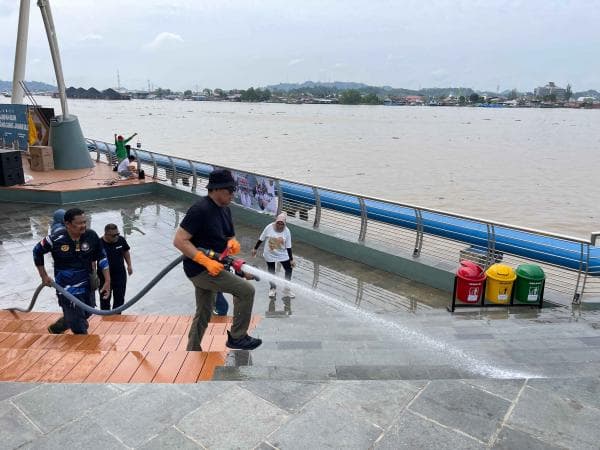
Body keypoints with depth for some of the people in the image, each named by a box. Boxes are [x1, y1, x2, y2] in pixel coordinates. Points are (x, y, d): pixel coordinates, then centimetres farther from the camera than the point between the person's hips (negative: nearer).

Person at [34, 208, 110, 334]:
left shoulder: (92, 236, -11)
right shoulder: (56, 239, -18)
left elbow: (101, 257, 2)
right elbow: (37, 251, 2)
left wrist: (107, 280, -3)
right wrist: (44, 276, 5)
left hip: (87, 287, 4)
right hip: (67, 289, -4)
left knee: (84, 315, 24)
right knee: (80, 329, -4)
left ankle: (54, 329, 52)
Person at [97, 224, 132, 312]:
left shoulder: (121, 240, -10)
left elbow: (126, 252, 9)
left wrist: (129, 265, 10)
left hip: (120, 275, 4)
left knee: (120, 298, 15)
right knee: (105, 299, 12)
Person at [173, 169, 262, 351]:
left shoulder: (225, 209, 8)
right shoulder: (200, 209, -19)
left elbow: (230, 236, 19)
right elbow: (179, 241, -22)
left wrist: (232, 243, -6)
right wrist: (206, 261, -27)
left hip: (210, 268, 9)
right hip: (199, 268, -9)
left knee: (203, 315, 18)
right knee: (246, 290, -14)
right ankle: (237, 336, 1)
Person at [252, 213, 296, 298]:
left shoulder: (286, 231, -14)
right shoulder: (269, 228, -17)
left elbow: (288, 247, -8)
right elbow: (261, 239, -3)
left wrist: (291, 259, -7)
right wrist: (255, 249, 4)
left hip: (282, 254, 1)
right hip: (270, 255, -1)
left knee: (289, 269, 2)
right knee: (271, 272, 11)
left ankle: (286, 289, 20)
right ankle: (273, 289, 34)